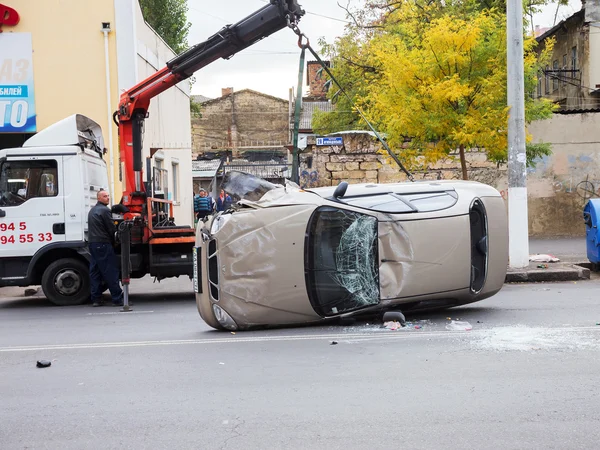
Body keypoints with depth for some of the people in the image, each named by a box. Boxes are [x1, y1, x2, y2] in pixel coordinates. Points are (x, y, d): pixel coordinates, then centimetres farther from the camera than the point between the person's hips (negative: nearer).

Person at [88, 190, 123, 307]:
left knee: (95, 272, 8)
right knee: (111, 272, -7)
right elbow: (112, 229, -9)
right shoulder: (104, 210, -9)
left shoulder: (92, 211, 20)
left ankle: (96, 299, 8)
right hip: (103, 244, -9)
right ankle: (118, 299, -7)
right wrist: (113, 242, 7)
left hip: (92, 243, 9)